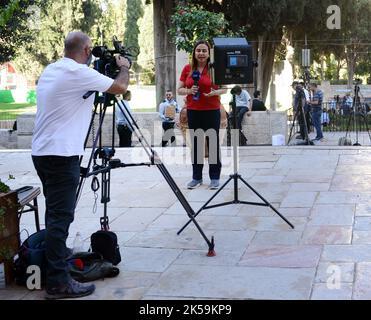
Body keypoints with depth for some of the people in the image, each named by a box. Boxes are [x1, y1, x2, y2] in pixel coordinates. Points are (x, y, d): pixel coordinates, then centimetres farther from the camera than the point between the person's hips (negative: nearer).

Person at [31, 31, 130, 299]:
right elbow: (120, 88, -6)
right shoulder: (78, 72, -12)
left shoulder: (50, 70, 13)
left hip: (43, 152, 9)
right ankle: (58, 282, -8)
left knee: (55, 213, 18)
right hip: (62, 155, -9)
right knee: (61, 216, -9)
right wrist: (125, 68, 13)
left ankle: (57, 255, 28)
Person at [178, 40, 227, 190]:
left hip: (212, 111, -3)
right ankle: (196, 177, 19)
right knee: (196, 144, 9)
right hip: (193, 111, 3)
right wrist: (189, 91, -11)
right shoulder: (187, 69, 5)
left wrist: (216, 92, -17)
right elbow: (179, 90, 9)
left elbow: (225, 88, 3)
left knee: (213, 143, 2)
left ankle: (215, 178, 11)